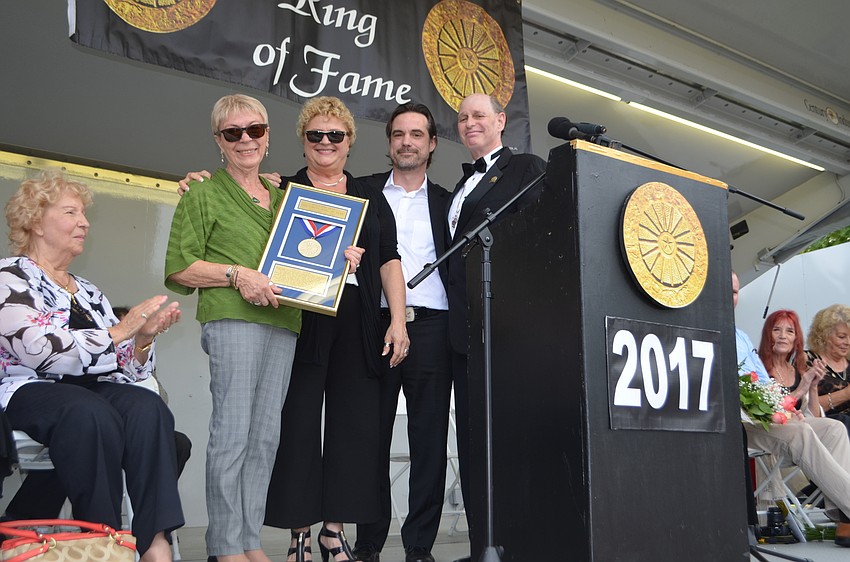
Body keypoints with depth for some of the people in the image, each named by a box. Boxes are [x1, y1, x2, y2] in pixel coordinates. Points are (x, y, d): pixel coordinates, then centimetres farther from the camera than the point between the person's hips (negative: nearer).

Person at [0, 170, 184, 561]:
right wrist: (120, 331, -10)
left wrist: (143, 337, -4)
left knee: (147, 407, -28)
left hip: (91, 391, 6)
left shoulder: (89, 293, 23)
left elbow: (126, 367, 17)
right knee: (90, 413, -37)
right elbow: (41, 351, -15)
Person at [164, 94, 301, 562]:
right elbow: (178, 269, 0)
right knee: (232, 432, -8)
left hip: (283, 322, 6)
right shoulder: (204, 194, 5)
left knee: (266, 435, 5)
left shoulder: (281, 195, 22)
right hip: (233, 321, -5)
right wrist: (236, 274, -13)